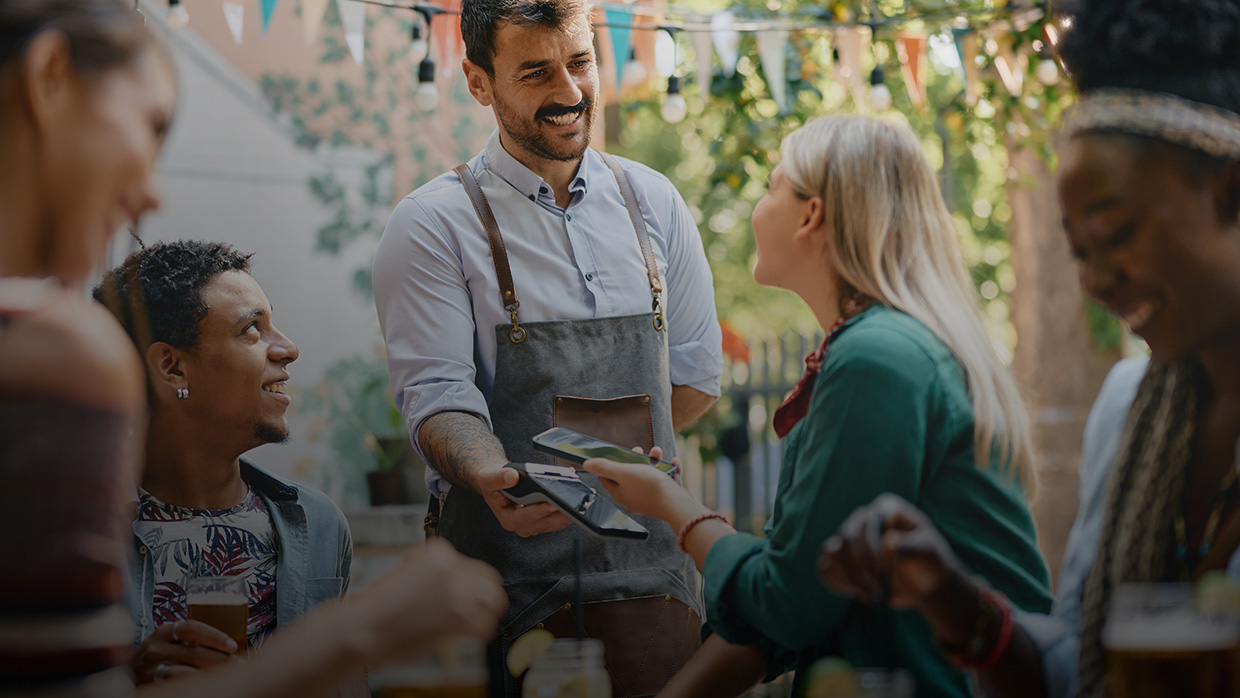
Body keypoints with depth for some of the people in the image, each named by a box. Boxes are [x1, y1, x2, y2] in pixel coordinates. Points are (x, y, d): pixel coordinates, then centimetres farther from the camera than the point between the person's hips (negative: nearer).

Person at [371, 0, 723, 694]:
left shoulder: (653, 202, 9)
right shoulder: (434, 224, -4)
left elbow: (698, 374, 15)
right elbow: (438, 399, -12)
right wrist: (496, 481, -33)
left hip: (646, 557, 3)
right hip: (506, 562, -3)